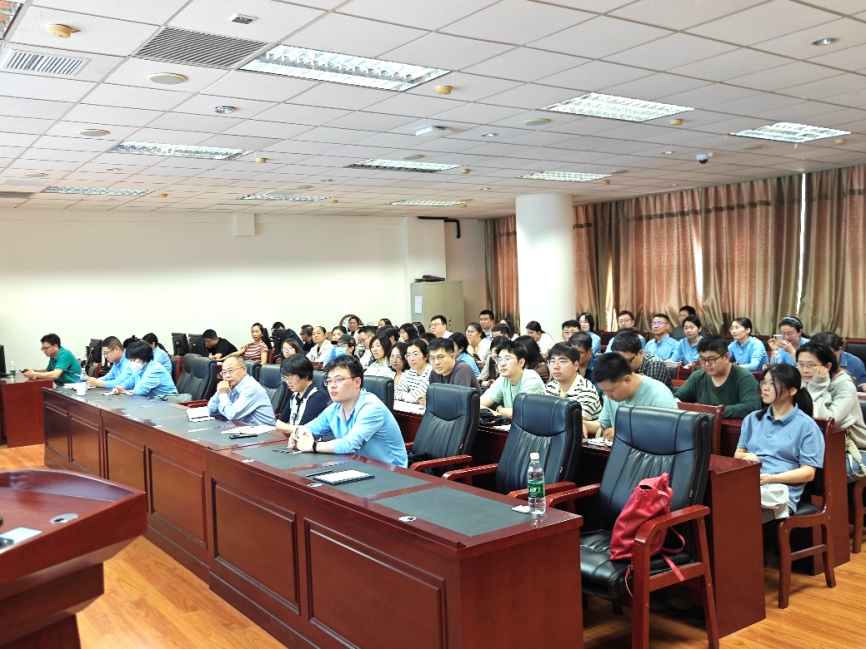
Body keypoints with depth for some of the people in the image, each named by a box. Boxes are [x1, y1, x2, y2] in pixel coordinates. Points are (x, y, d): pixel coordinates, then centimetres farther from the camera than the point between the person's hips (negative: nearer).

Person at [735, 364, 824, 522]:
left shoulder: (806, 425, 4)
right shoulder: (752, 419, 20)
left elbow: (808, 472, 0)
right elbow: (738, 454, 21)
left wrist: (772, 478, -14)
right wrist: (746, 457, -4)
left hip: (781, 490, -4)